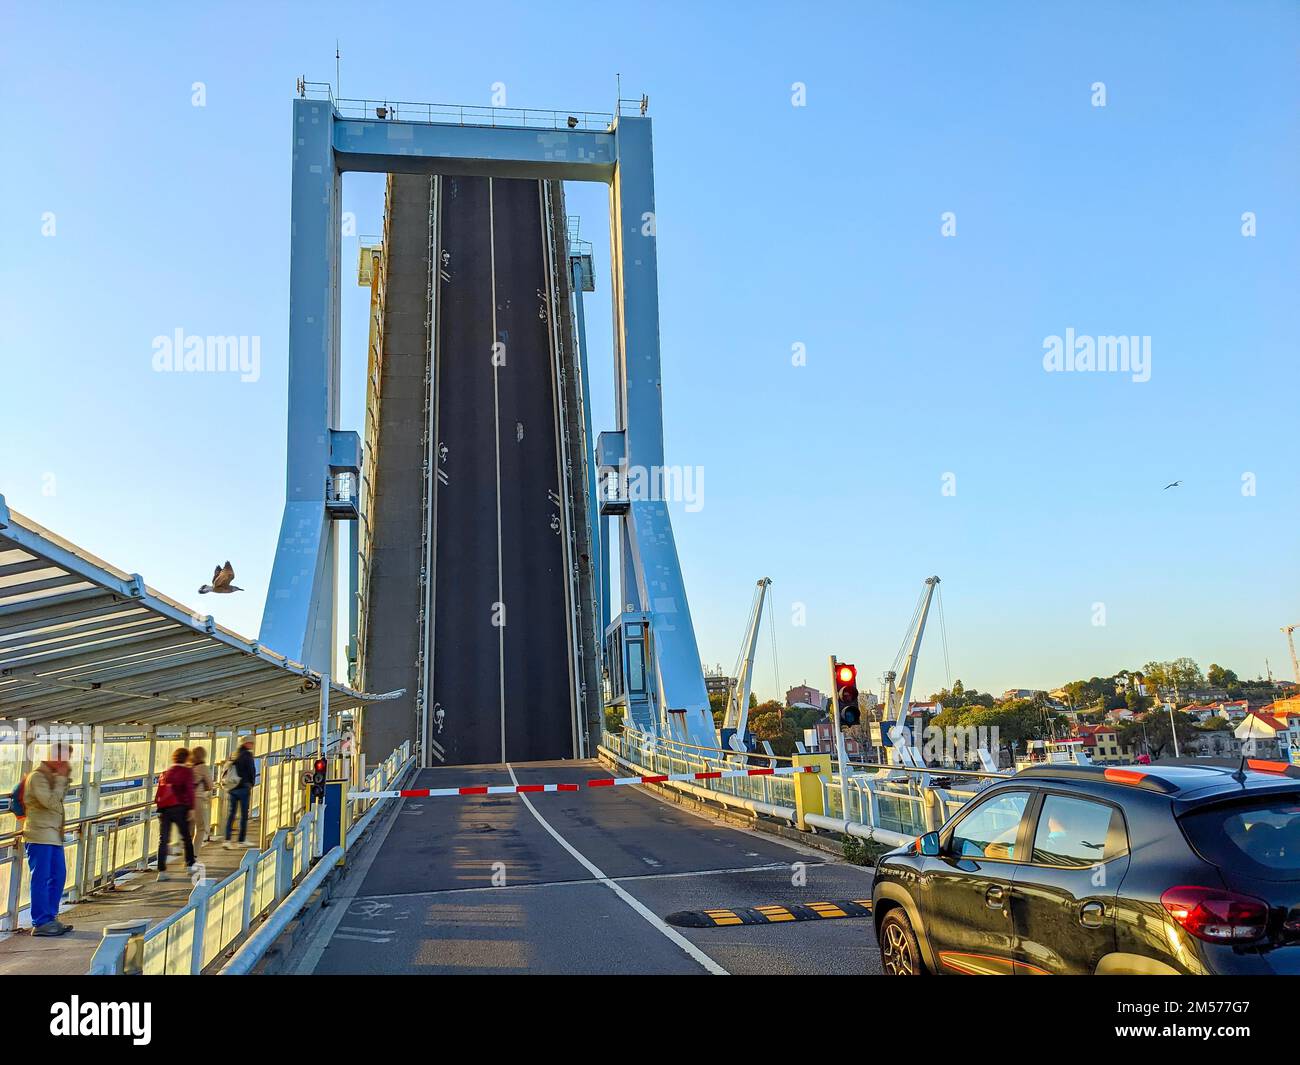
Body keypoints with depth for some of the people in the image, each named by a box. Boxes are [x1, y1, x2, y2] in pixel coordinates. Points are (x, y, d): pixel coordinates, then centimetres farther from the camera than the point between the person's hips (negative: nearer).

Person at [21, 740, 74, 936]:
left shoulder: (52, 776, 16)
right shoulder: (37, 776, -13)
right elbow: (51, 802, -21)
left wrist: (63, 778, 8)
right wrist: (61, 778, -16)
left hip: (53, 836, 10)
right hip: (39, 836, -10)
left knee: (58, 876, 11)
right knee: (40, 879, -6)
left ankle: (50, 918, 19)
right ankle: (40, 923, -1)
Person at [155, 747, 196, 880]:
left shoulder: (166, 772, 12)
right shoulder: (187, 771, -3)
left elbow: (159, 792, 12)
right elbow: (189, 791, -10)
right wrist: (191, 808, -10)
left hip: (164, 808, 4)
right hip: (179, 808, -4)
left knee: (163, 840, 3)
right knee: (186, 837, 12)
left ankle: (161, 871, -3)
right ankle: (190, 865, 20)